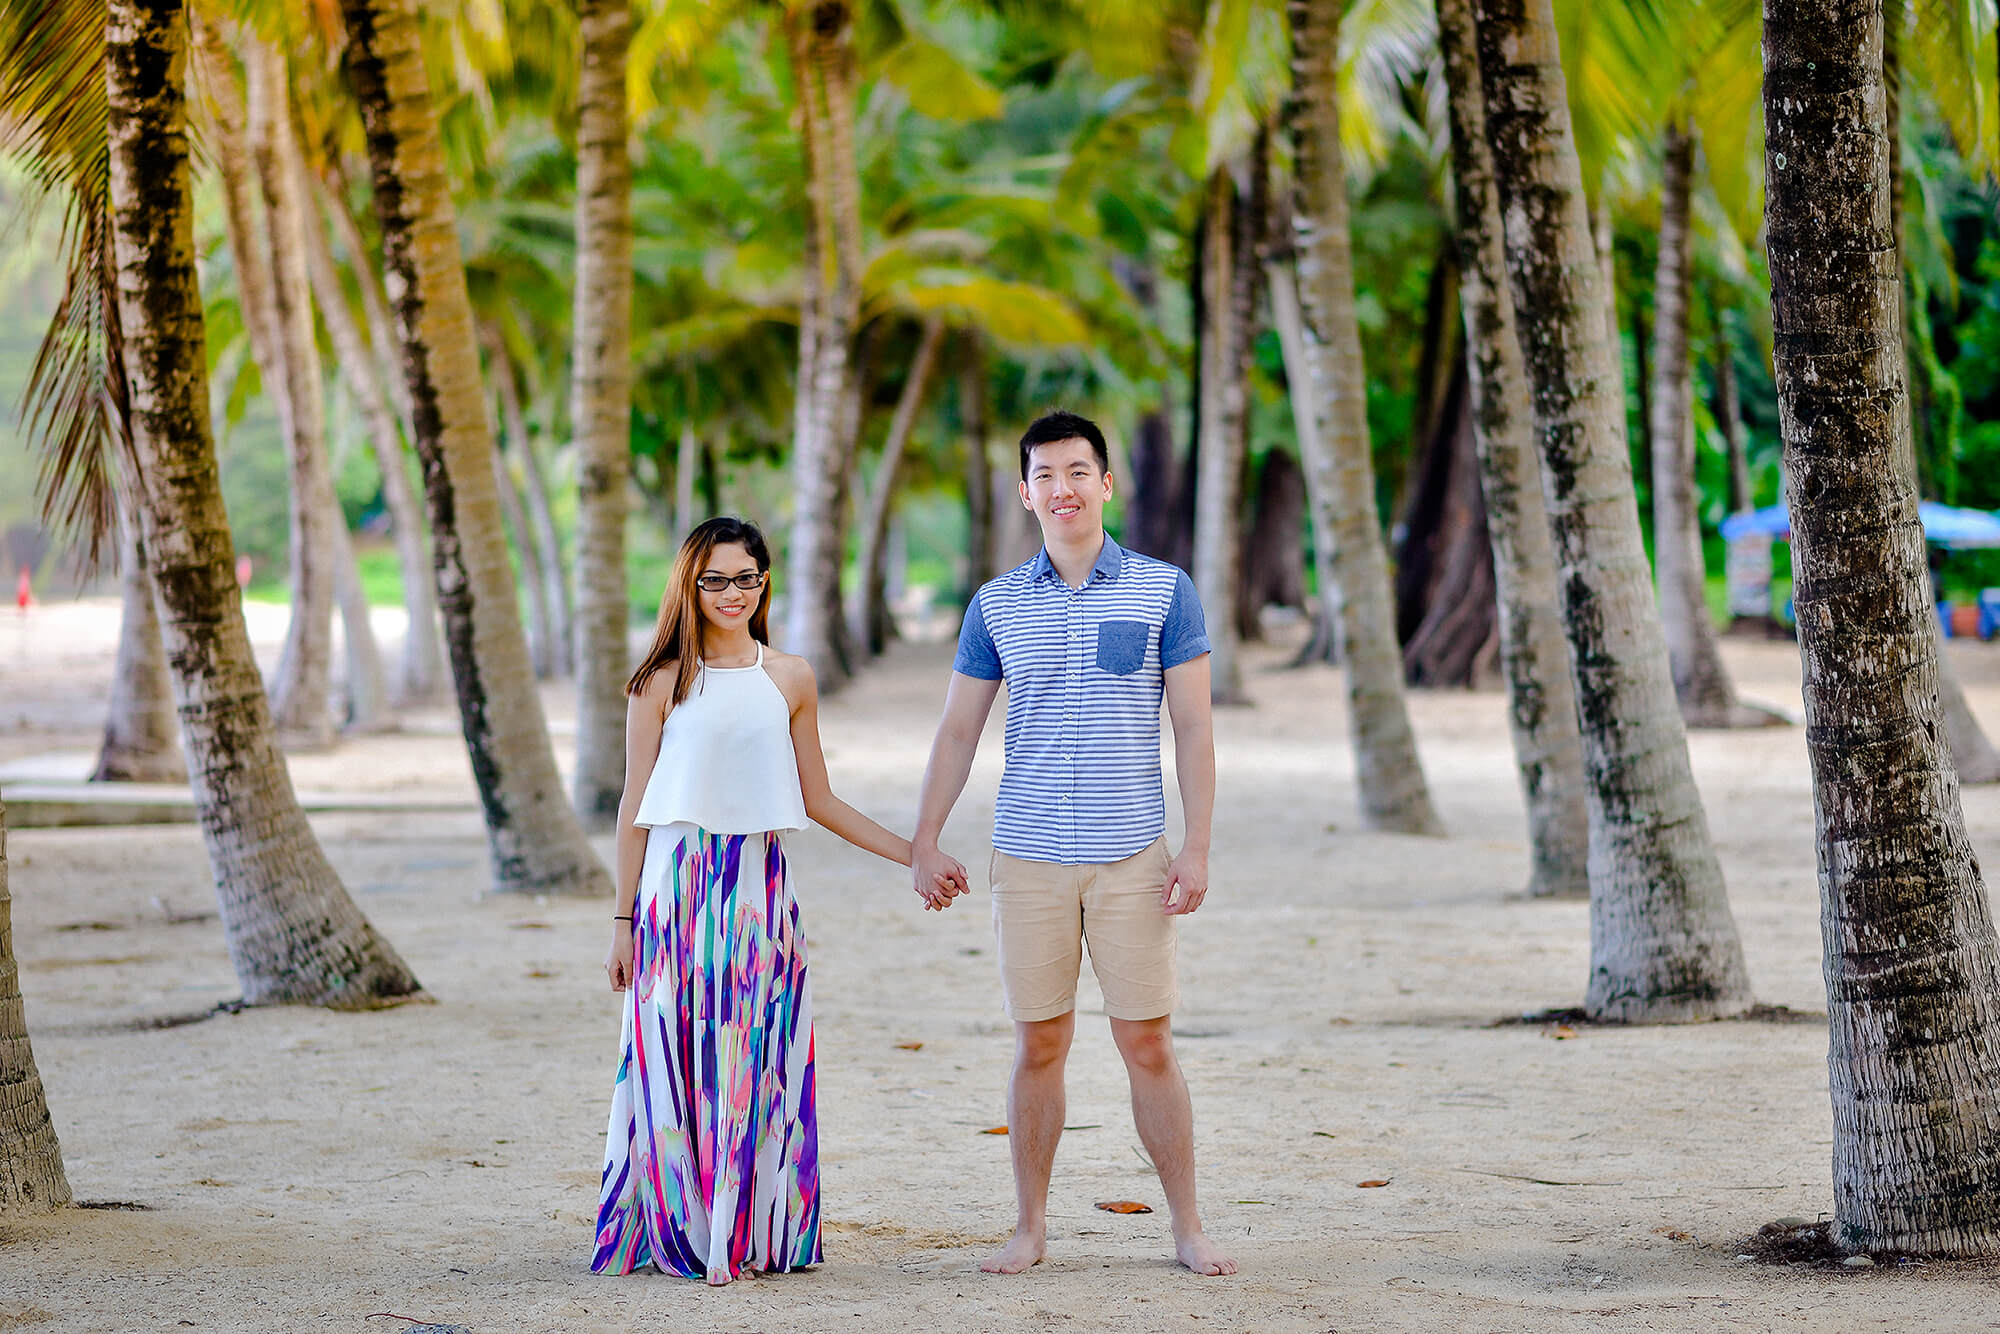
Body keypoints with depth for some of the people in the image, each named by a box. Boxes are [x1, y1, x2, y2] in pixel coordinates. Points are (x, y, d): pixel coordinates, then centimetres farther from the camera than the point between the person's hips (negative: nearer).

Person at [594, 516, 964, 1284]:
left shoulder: (790, 680, 8)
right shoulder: (663, 683, 1)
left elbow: (817, 799, 14)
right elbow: (635, 808, 3)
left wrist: (913, 855, 12)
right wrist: (624, 921, 2)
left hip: (760, 888, 2)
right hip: (679, 883, -2)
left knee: (757, 1061, 2)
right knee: (679, 1061, -1)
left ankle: (756, 1234, 9)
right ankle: (683, 1230, 8)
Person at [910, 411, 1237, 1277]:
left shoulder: (1164, 591, 2)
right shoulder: (997, 605, 7)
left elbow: (1193, 728, 1)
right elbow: (957, 730, 11)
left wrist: (1198, 849, -6)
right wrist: (924, 843, 4)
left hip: (1133, 861, -1)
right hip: (1028, 860, 1)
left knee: (1149, 1047, 1)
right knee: (1038, 1047, 5)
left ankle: (1188, 1227, 10)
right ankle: (1029, 1227, 14)